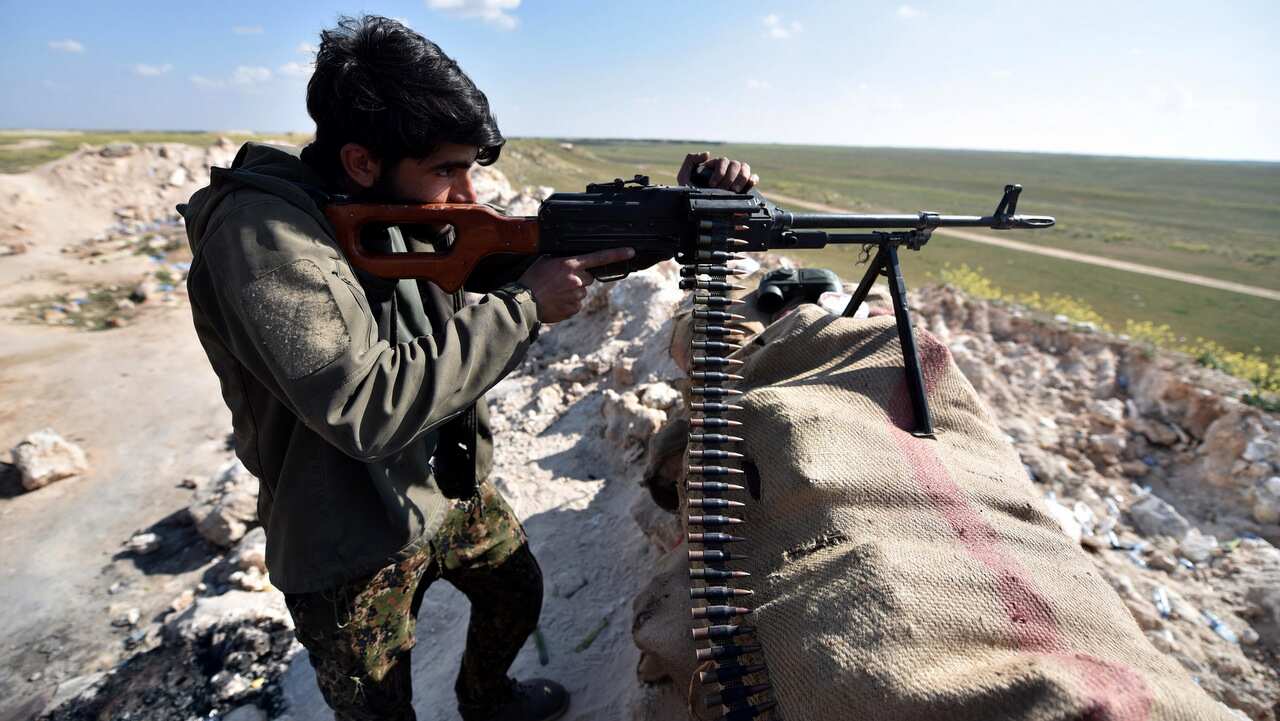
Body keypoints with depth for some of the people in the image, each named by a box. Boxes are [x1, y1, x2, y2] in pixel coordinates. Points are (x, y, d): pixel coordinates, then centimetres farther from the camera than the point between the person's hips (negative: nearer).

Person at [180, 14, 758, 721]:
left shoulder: (418, 206, -7)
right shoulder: (260, 230, -27)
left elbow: (535, 244, 0)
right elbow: (367, 408, -36)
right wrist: (524, 307, -30)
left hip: (454, 485, 7)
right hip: (353, 539, -6)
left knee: (518, 596, 26)